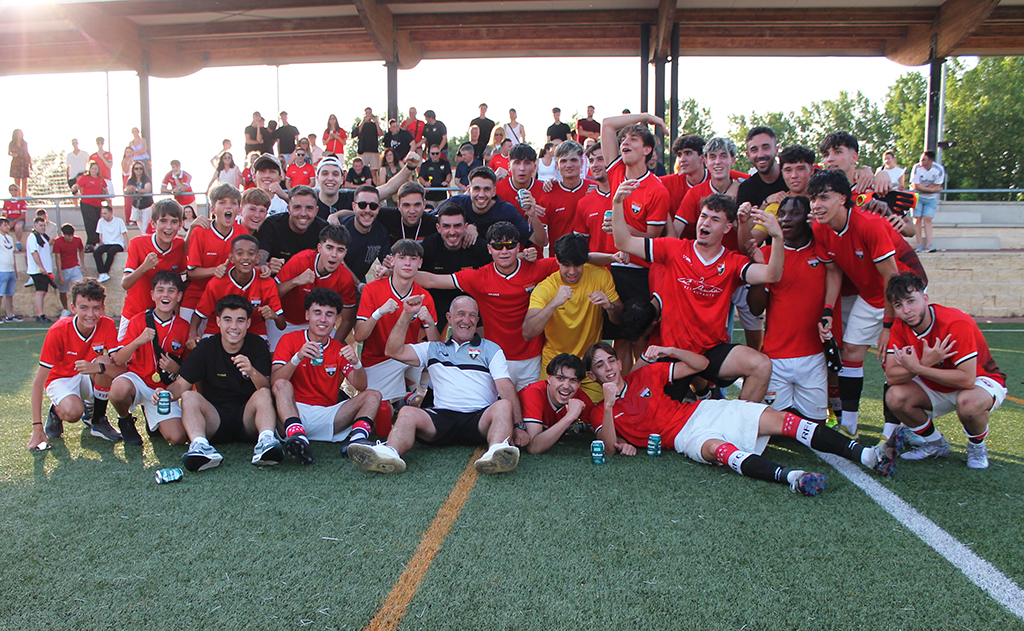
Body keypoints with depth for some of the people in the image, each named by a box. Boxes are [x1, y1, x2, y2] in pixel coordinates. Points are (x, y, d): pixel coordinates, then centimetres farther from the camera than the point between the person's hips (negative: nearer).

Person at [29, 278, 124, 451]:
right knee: (73, 411, -35)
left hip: (89, 379, 3)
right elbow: (38, 381, -22)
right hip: (61, 379, -3)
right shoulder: (58, 331, -25)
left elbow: (122, 369, -27)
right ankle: (56, 411, 5)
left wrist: (99, 367, -49)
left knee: (105, 362, -31)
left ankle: (99, 421, -9)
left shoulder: (107, 326, -20)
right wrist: (37, 427, -27)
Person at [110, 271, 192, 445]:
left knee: (178, 438, -18)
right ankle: (125, 420, -2)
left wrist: (176, 369, -13)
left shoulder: (184, 327, 0)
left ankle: (151, 416, 18)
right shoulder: (139, 321, -3)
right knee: (119, 387, -40)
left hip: (164, 389, 1)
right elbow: (117, 360, -9)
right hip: (137, 378, -1)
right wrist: (138, 341, -26)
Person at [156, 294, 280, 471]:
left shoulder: (257, 345, 1)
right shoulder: (206, 348, 2)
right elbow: (181, 384, -3)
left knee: (263, 394, -27)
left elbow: (267, 387, -9)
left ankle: (266, 441, -49)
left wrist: (252, 372, -31)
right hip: (215, 419, 1)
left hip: (248, 419, -1)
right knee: (189, 397, -23)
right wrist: (168, 393, -27)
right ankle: (200, 444, -46)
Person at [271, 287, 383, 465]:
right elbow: (274, 382, -9)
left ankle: (358, 438, -41)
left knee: (373, 395, -12)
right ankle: (296, 436, -53)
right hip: (294, 412, -3)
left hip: (328, 414, 3)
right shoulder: (290, 340, 6)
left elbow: (361, 387, -1)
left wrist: (356, 363, -22)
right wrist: (298, 358, -25)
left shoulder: (340, 350, 12)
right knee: (282, 385, -29)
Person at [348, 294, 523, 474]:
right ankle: (389, 453, -52)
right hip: (442, 417, 2)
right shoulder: (433, 349, 25)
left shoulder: (491, 349, 18)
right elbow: (395, 351, 14)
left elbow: (506, 388, 6)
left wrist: (518, 425, -8)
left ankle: (495, 452, -60)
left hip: (480, 418, -1)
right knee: (408, 412, -26)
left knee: (504, 406, -33)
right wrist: (407, 314, 8)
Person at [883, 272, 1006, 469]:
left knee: (969, 403, -39)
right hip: (937, 385, 5)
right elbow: (891, 376, -21)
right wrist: (925, 363, -37)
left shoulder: (956, 323, -30)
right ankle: (936, 444, 7)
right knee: (895, 396, -21)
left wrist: (917, 368, -37)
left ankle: (977, 446, -3)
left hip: (982, 381, -5)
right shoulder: (900, 327, -14)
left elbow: (967, 379, -37)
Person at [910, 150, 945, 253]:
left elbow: (937, 186, -11)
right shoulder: (917, 167, -15)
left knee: (927, 219, -9)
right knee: (918, 219, -7)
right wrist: (931, 189, -18)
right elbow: (915, 186, -16)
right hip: (917, 197, 0)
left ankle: (929, 244, -14)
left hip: (931, 198, 0)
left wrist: (922, 187, -15)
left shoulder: (939, 169, -13)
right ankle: (920, 245, -6)